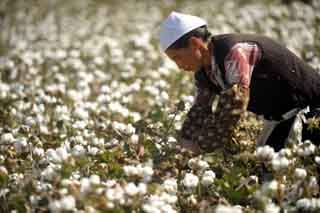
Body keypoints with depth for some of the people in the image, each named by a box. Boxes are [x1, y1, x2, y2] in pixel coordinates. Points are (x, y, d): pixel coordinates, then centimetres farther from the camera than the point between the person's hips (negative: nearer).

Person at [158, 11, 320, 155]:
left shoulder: (236, 52, -29)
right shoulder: (204, 70, -1)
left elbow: (231, 109, -33)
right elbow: (199, 110, 6)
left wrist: (202, 149, -28)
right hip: (279, 117, 9)